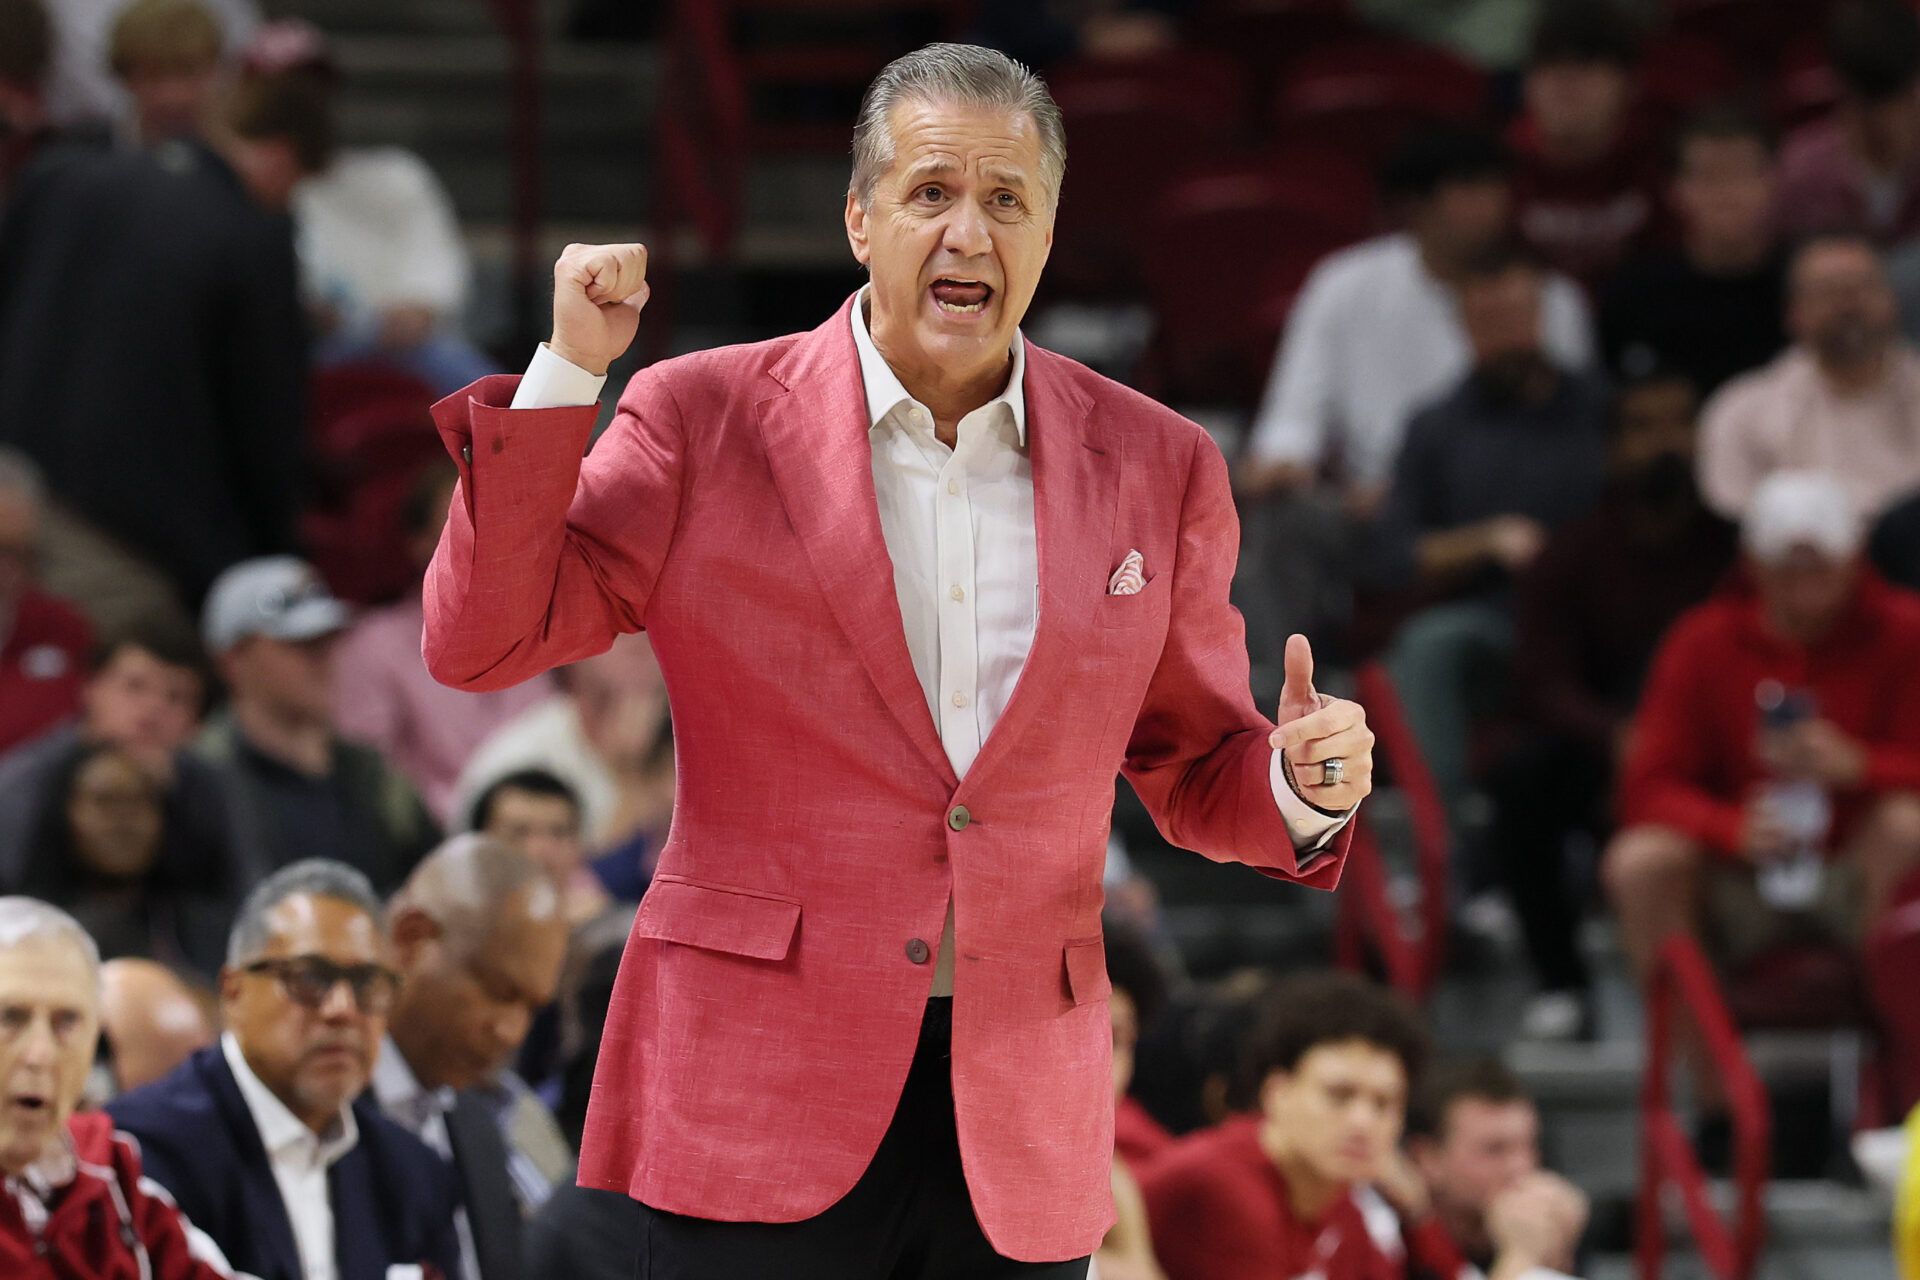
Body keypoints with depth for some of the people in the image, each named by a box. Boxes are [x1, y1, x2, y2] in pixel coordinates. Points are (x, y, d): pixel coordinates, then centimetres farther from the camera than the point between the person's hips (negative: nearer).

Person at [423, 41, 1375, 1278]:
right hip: (761, 1096, -3)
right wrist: (568, 374, -10)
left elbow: (1195, 769, 18)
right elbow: (477, 644, -2)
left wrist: (1302, 791, -6)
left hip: (1020, 1121, 3)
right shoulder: (706, 421, 1)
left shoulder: (1157, 467, 9)